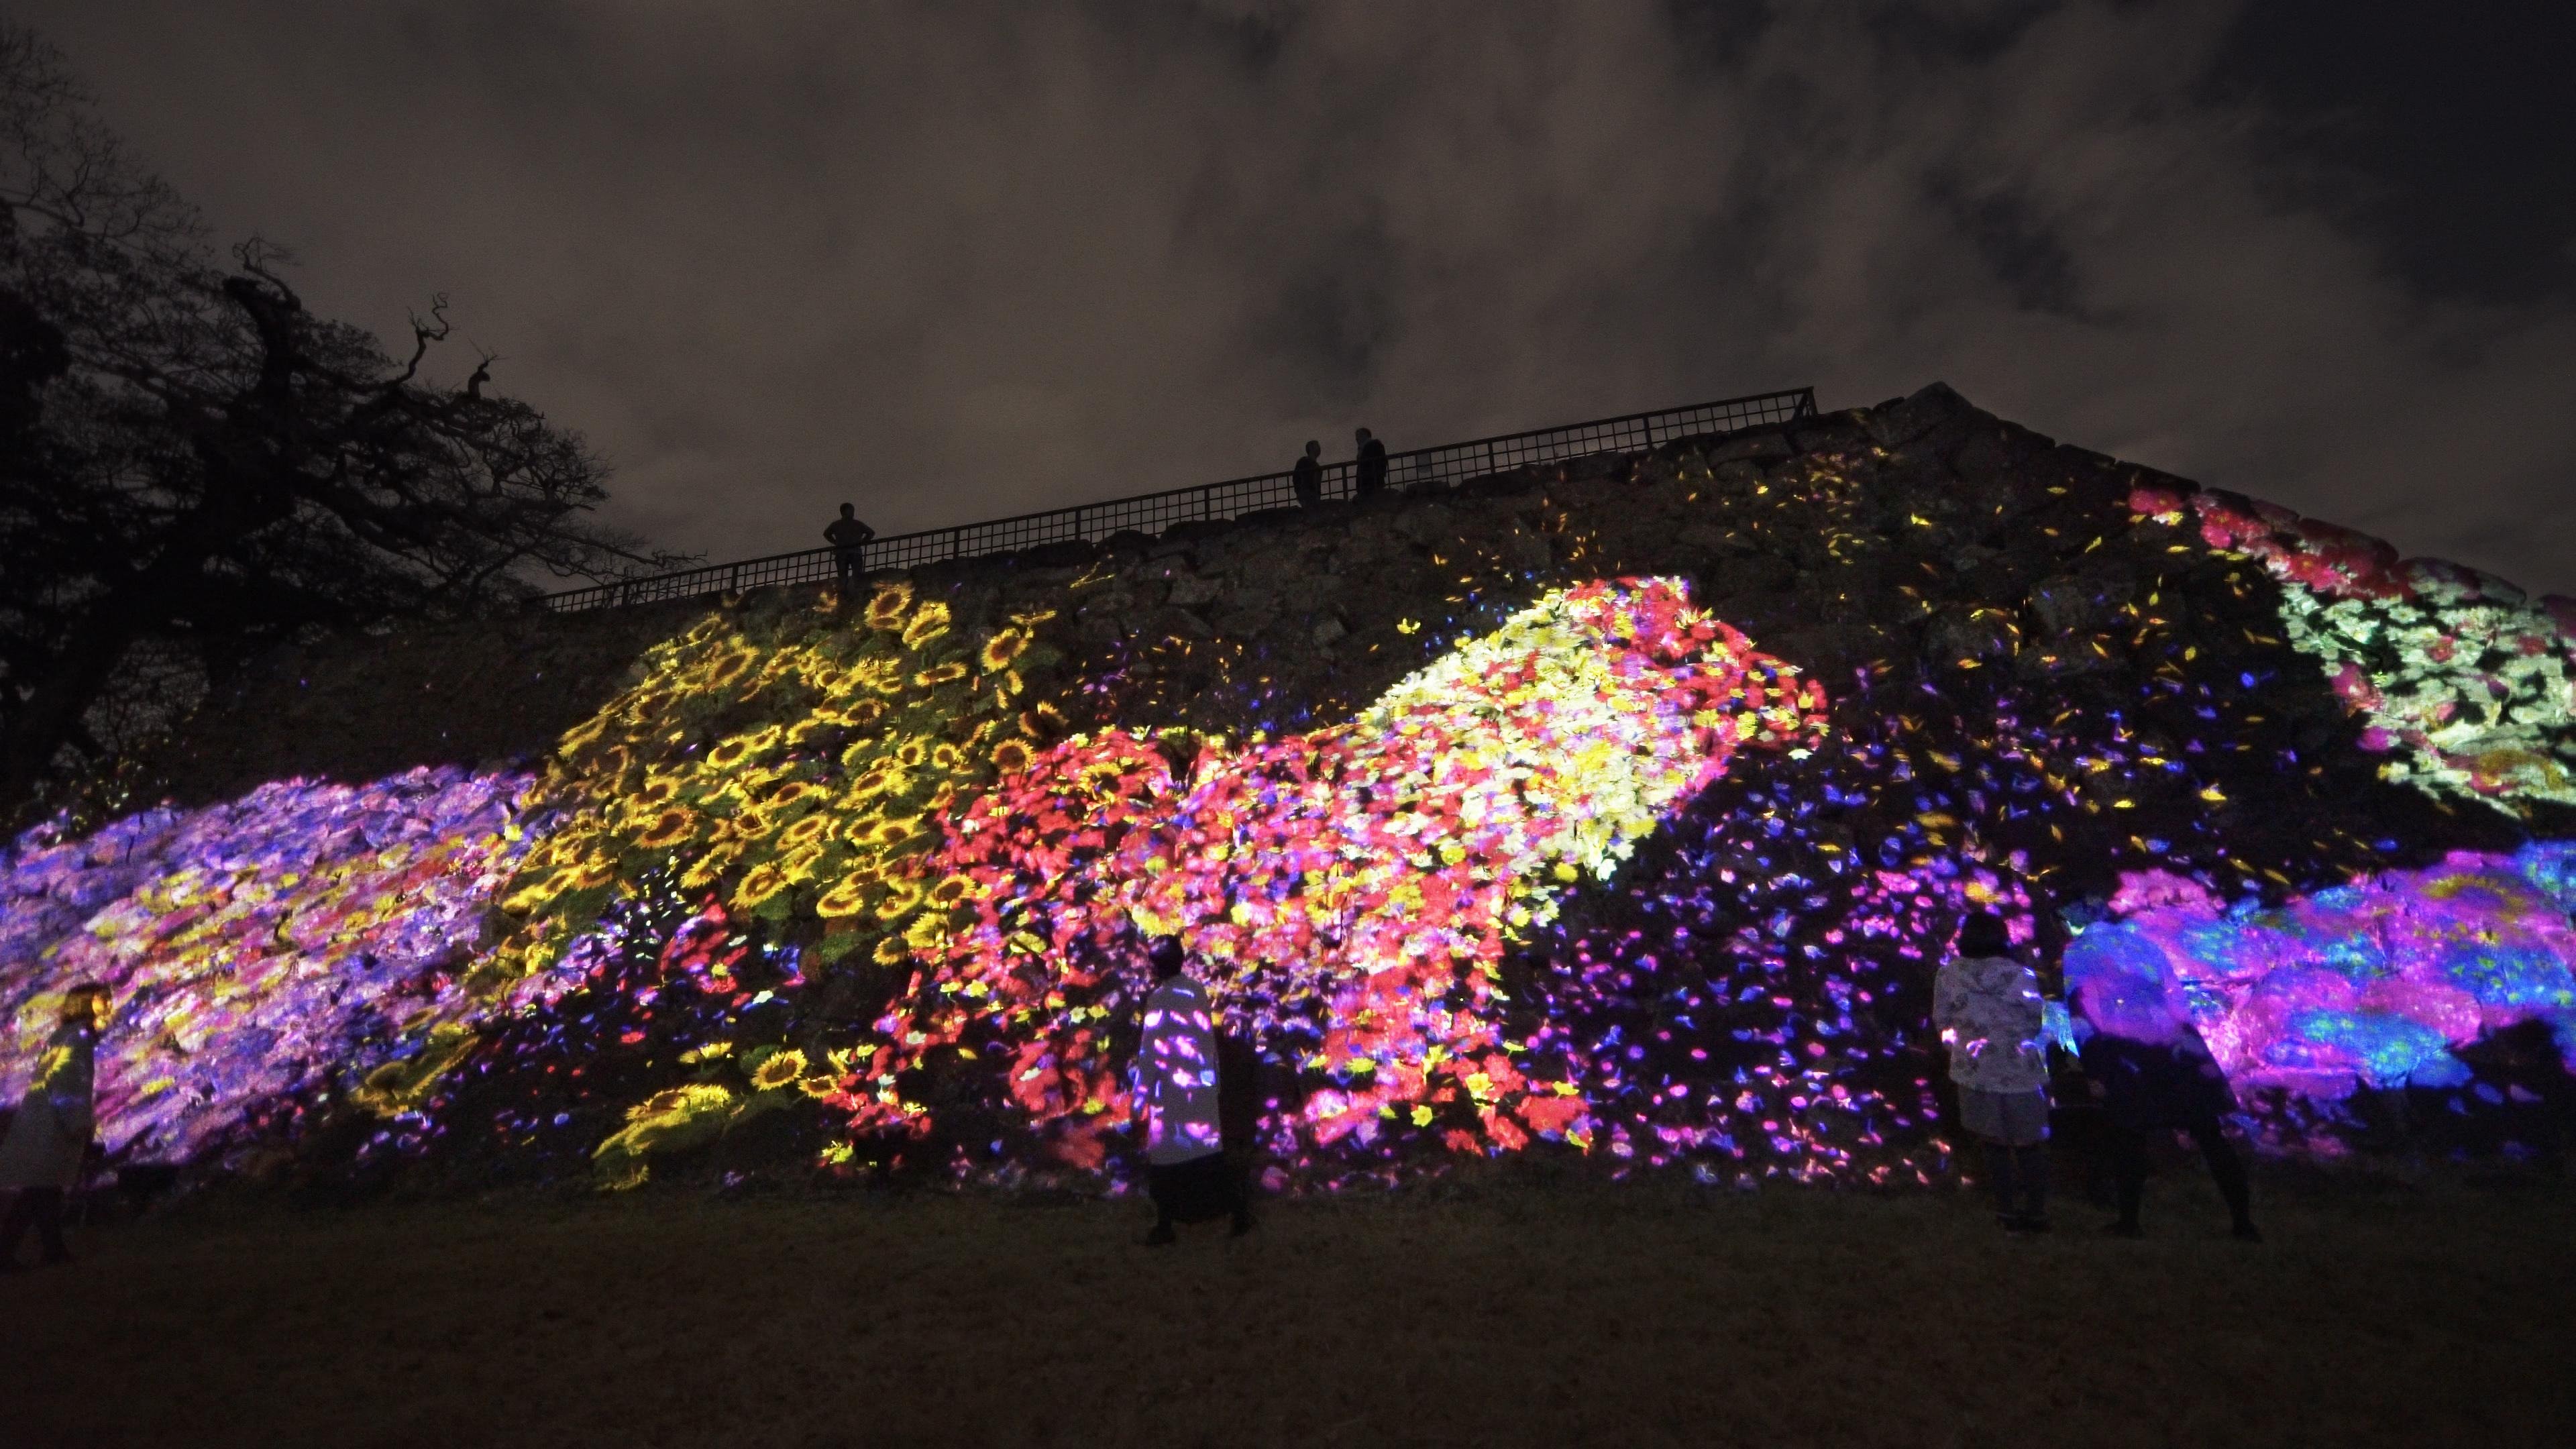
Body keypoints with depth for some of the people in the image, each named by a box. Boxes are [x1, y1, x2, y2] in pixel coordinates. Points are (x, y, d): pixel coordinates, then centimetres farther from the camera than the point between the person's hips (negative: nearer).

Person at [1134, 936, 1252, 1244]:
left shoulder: (1160, 998, -15)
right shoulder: (1198, 991, 3)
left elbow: (1151, 1052, -14)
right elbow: (1208, 1037, 9)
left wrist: (1142, 1092, -7)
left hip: (1171, 1090, -6)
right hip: (1203, 1087, 6)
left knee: (1166, 1157, 6)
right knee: (1210, 1150, 14)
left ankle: (1165, 1225, 14)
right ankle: (1240, 1213, 17)